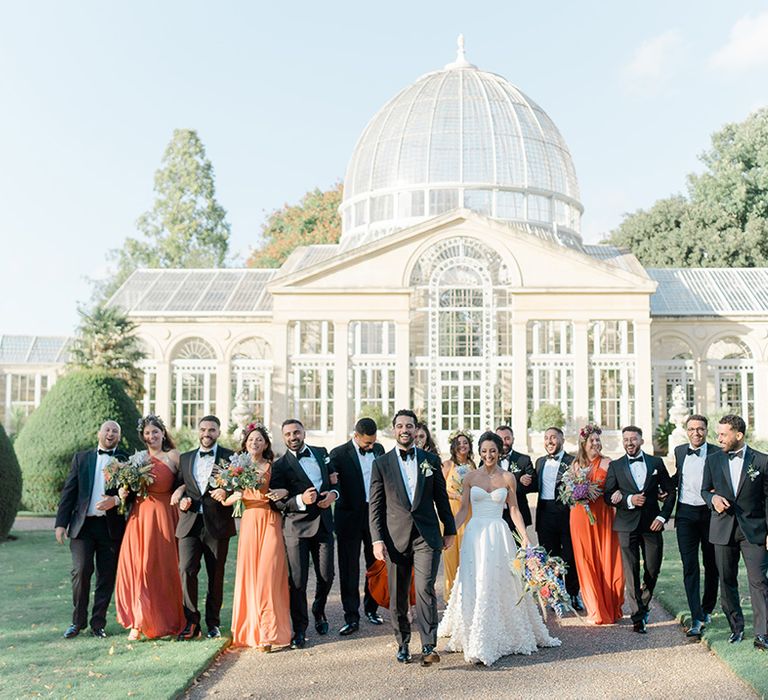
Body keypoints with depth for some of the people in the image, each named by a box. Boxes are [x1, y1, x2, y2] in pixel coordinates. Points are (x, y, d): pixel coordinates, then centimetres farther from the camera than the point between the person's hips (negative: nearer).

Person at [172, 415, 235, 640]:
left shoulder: (229, 457, 4)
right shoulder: (185, 458, 15)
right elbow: (180, 487, 17)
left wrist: (227, 492, -20)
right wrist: (182, 499, -4)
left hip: (217, 524, -2)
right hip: (190, 523, 2)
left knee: (216, 575, 5)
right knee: (186, 570, -11)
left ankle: (213, 623, 18)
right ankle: (192, 622, -1)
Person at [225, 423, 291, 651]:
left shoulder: (274, 467, 6)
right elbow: (225, 500, 7)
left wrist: (284, 492, -11)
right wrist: (236, 496, -14)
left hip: (271, 523, -1)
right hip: (249, 522, 1)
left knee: (268, 574, -7)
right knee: (248, 574, 2)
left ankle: (267, 633, -2)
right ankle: (250, 629, 15)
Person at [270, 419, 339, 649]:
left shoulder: (321, 453, 10)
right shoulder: (280, 466, -3)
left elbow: (335, 480, 17)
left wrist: (333, 494, -4)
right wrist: (301, 500, -24)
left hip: (323, 524, 4)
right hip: (296, 528, -3)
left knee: (326, 576, 9)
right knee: (297, 581, 0)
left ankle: (319, 612, 37)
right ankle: (300, 629, 14)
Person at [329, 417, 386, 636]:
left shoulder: (378, 449, 7)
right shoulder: (339, 454, -9)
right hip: (350, 517, -4)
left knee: (375, 564, 13)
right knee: (349, 568, 1)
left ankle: (371, 608, 30)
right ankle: (352, 618, 8)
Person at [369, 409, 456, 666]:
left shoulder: (431, 460, 7)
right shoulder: (381, 463, 3)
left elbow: (441, 498, 13)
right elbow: (375, 505, 2)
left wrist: (450, 529, 14)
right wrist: (377, 540, -5)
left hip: (427, 536, 0)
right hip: (396, 538, 0)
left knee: (425, 589, -11)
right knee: (398, 596, 8)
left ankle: (429, 646, -7)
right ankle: (403, 644, 23)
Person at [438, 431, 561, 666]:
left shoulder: (508, 478, 3)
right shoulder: (470, 477, 4)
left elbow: (514, 510, 7)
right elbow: (463, 510, 5)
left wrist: (525, 537, -1)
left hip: (499, 535, 0)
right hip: (475, 534, 0)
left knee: (501, 584, 3)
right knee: (475, 585, -1)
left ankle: (508, 634, 19)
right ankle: (476, 640, 7)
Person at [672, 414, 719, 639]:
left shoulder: (717, 453, -4)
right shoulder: (679, 451, 8)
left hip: (710, 513, -2)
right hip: (686, 514, 2)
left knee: (711, 564, 12)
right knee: (690, 567, -5)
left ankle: (707, 609, 31)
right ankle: (697, 619, -5)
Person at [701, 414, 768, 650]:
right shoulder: (713, 460, 6)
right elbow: (704, 490, 13)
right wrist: (713, 498, -11)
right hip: (723, 529, 3)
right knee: (727, 581, 9)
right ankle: (736, 627, 22)